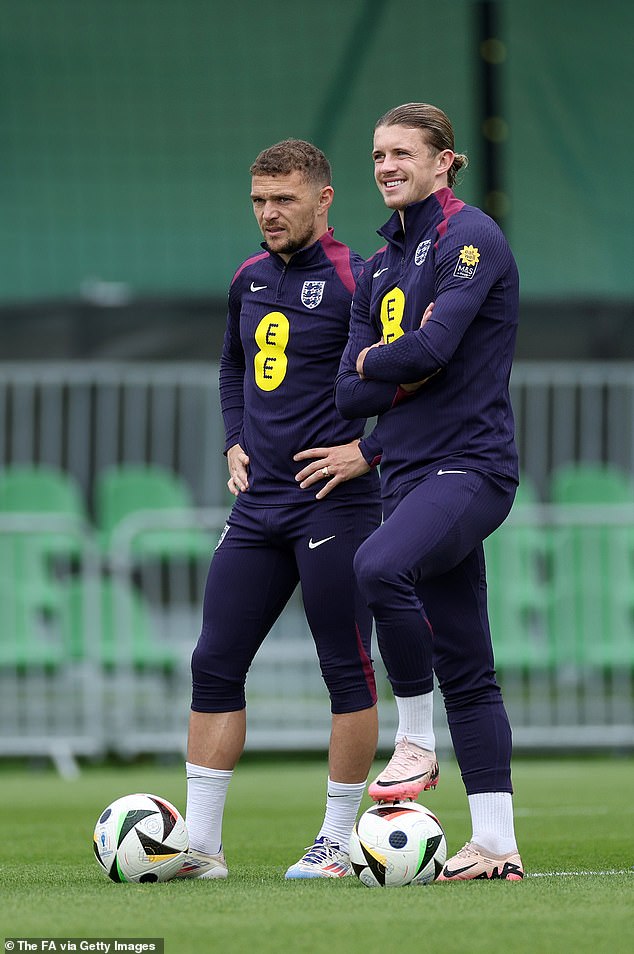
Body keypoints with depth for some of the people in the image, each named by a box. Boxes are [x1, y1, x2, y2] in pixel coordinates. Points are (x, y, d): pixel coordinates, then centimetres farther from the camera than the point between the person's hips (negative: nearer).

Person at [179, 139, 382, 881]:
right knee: (213, 665, 3)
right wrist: (235, 443, 16)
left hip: (333, 505, -7)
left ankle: (338, 841, 8)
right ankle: (200, 844, 6)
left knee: (346, 671, -1)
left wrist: (369, 450, -14)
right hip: (258, 506, 7)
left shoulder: (356, 281, -9)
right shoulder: (249, 279, 13)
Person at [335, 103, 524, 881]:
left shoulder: (470, 238, -7)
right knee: (464, 668, 6)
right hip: (411, 470, 8)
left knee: (381, 564, -33)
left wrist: (375, 363, 0)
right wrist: (406, 367, -6)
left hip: (470, 466, -8)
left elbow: (432, 348, -19)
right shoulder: (379, 267, 18)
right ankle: (496, 846, 6)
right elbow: (350, 394, 12)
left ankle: (417, 741, -17)